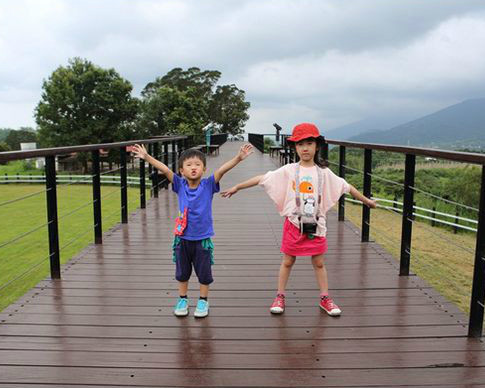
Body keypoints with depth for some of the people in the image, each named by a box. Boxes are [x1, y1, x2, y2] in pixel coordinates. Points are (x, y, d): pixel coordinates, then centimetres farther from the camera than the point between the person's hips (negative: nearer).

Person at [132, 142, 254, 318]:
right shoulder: (180, 185, -5)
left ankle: (203, 301, 32)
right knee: (182, 272, 17)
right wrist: (146, 157, -16)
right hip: (182, 238, 2)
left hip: (202, 239, -2)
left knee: (204, 273, 12)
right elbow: (164, 169, -10)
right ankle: (182, 300, 37)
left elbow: (222, 169, -22)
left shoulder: (208, 185, -10)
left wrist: (239, 157, -34)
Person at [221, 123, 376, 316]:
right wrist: (236, 187, -6)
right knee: (287, 261, 11)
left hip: (316, 225, 1)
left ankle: (325, 298, 25)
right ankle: (280, 297, 24)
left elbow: (346, 187, 8)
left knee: (319, 262, 11)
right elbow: (262, 179, -6)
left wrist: (366, 200, 15)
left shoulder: (323, 172, -1)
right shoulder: (289, 171, -6)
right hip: (294, 224, -1)